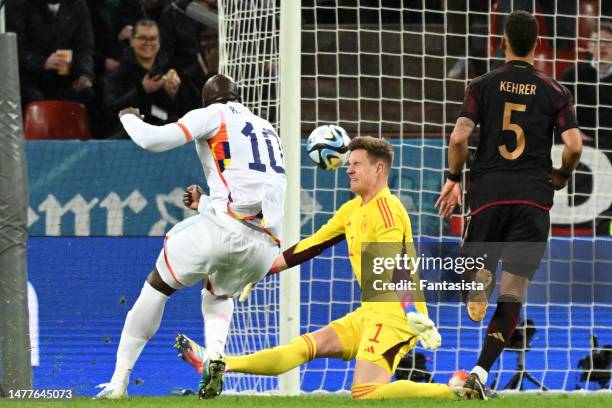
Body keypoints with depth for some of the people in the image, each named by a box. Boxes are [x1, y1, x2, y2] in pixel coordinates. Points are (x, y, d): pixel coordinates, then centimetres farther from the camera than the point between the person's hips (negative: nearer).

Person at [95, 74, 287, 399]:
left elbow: (152, 139, 0)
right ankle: (216, 354, 1)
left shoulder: (213, 115, 11)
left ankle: (119, 381, 4)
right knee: (218, 294, 32)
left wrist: (128, 117, 20)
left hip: (227, 226, -6)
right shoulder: (267, 129, 31)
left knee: (157, 287, 10)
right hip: (268, 245, 6)